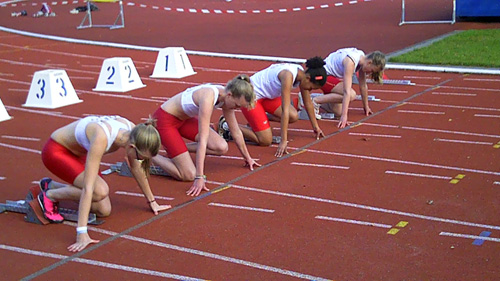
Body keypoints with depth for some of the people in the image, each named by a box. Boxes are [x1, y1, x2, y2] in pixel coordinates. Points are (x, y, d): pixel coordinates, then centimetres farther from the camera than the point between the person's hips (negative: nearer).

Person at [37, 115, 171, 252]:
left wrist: (152, 201, 8)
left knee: (104, 211, -2)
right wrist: (82, 233, -43)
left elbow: (137, 168, -1)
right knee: (100, 191, -29)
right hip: (55, 151, -7)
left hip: (77, 152, 8)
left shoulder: (132, 131, -20)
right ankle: (49, 196, -3)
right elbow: (88, 187, -41)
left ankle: (50, 185, 16)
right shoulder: (101, 139, -40)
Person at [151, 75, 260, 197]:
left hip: (184, 118, 9)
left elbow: (236, 132, 5)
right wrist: (199, 178, -37)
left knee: (222, 148, -6)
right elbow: (203, 140, -36)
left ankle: (175, 149, 10)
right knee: (188, 175, -15)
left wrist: (247, 158, 16)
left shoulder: (226, 97, -9)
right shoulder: (208, 99, -34)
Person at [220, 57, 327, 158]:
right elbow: (285, 110, -35)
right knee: (265, 141, -13)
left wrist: (316, 127, 17)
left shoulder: (303, 75, -7)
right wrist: (283, 141, -36)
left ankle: (255, 120, 11)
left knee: (293, 116, -8)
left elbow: (308, 103, 8)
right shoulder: (288, 76, -32)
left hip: (267, 94, 9)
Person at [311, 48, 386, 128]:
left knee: (338, 112, 1)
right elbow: (347, 91, -36)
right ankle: (315, 100, -16)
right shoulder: (350, 62, -31)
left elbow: (363, 86, 6)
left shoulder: (362, 58, -5)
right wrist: (344, 116, -40)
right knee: (352, 95, -28)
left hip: (333, 76, 9)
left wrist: (366, 107, 14)